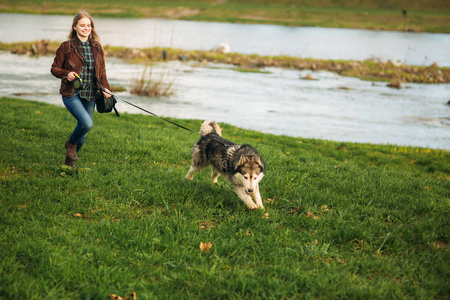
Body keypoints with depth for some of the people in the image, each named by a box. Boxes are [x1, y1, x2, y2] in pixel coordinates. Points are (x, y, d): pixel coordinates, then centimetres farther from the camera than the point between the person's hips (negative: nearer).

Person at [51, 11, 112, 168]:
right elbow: (54, 68, 1)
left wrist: (105, 88, 0)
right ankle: (71, 143, 9)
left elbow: (101, 71, 15)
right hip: (71, 94, -5)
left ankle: (70, 161, 30)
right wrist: (66, 74, -19)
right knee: (87, 123, -24)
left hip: (90, 95, 5)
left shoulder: (96, 47, 9)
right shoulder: (66, 47, -4)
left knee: (84, 129, 9)